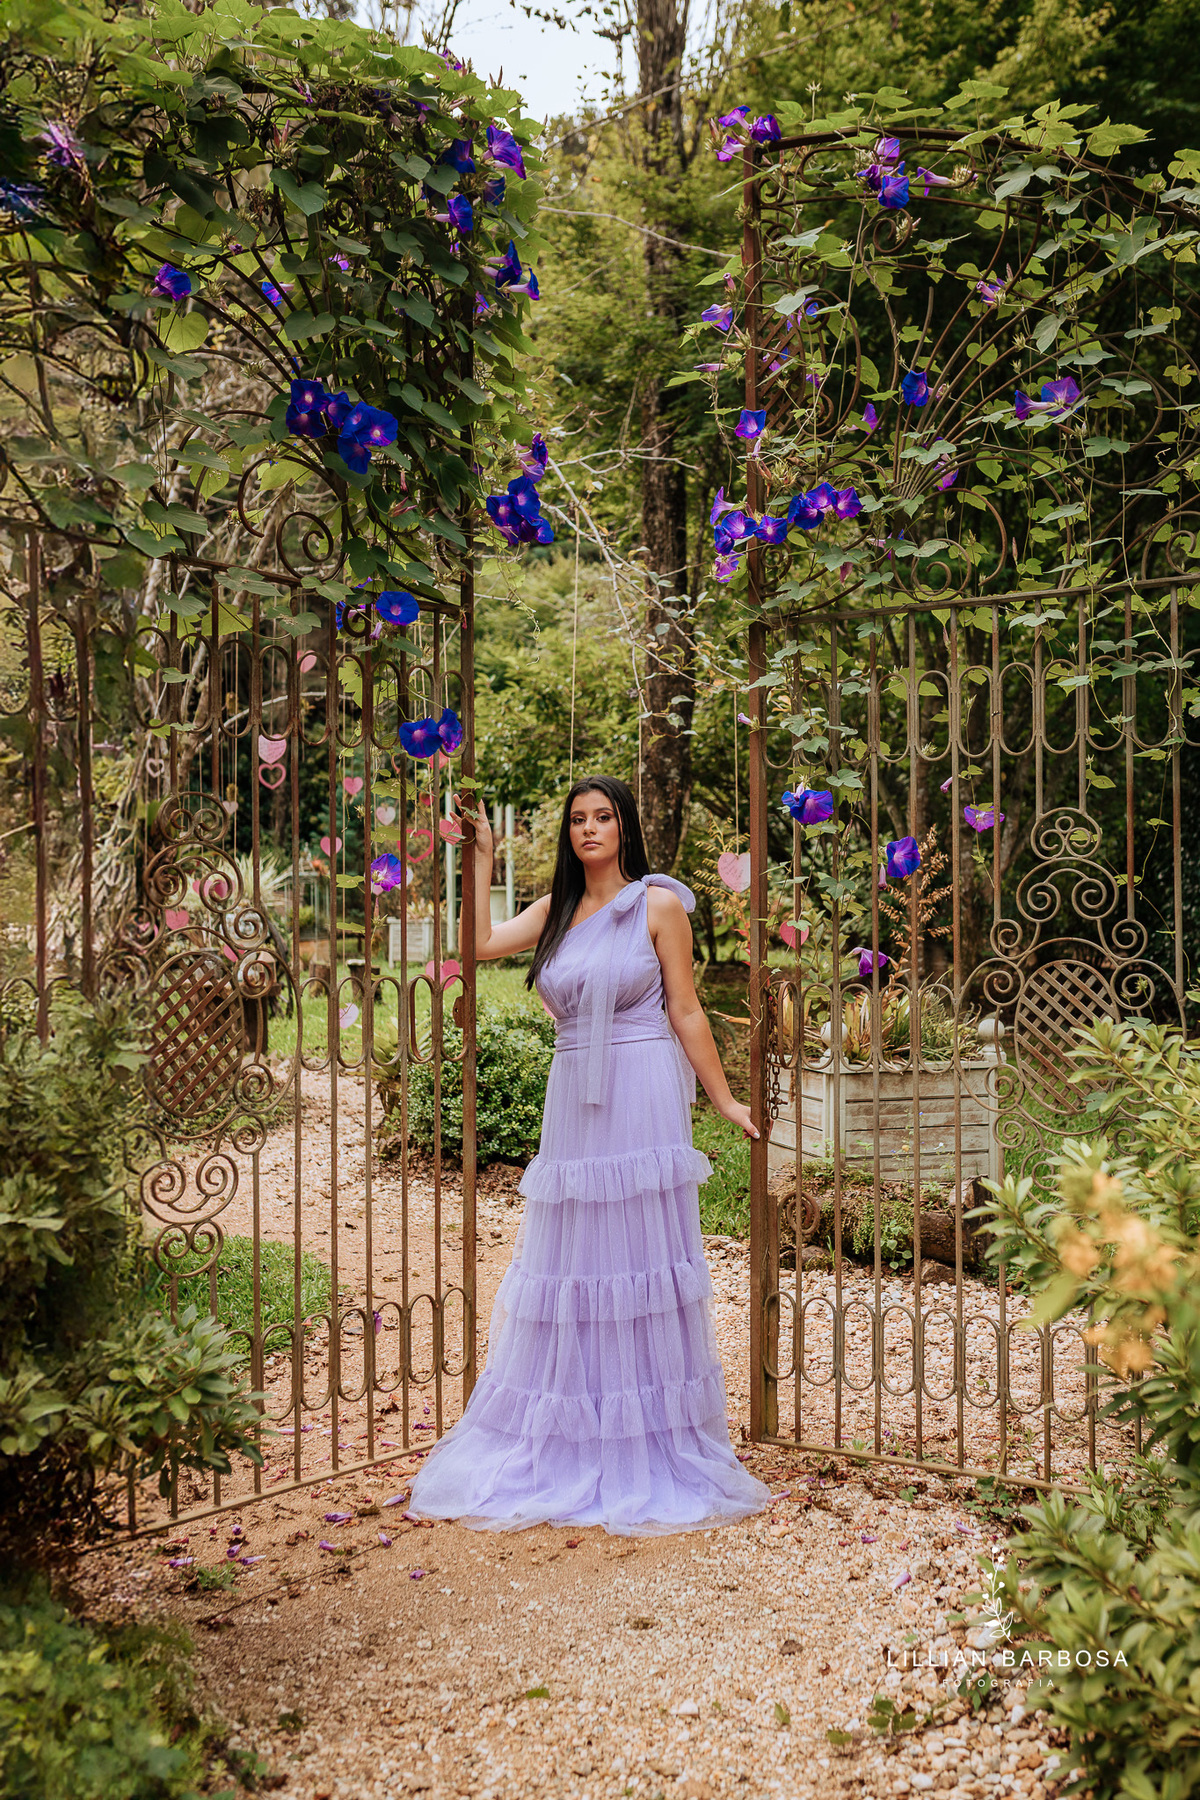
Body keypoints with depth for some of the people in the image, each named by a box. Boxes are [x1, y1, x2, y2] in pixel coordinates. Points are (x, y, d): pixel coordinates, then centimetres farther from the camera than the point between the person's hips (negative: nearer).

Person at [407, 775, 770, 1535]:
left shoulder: (658, 904, -1)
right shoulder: (556, 909, 13)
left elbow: (685, 1010, -1)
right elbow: (481, 944, 1)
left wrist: (725, 1100, -2)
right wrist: (483, 854, 6)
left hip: (643, 1097, -5)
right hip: (573, 1103, 5)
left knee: (640, 1262, -1)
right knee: (569, 1264, 9)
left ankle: (651, 1449, 12)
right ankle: (570, 1445, 21)